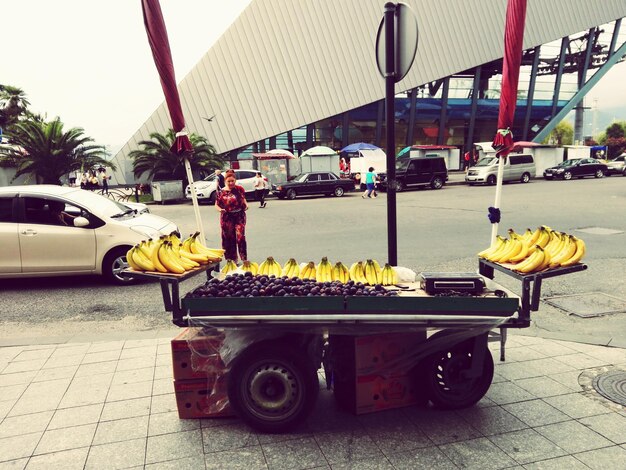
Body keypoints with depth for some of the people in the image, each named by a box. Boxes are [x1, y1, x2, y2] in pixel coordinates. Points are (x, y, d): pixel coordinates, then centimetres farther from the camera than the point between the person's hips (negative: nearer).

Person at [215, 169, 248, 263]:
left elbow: (243, 199, 16)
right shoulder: (222, 192, -3)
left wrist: (246, 205, -4)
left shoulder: (240, 189, 1)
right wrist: (220, 209, -15)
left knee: (240, 236, -11)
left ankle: (244, 258, -1)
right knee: (229, 239, 7)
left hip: (239, 216, 0)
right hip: (227, 218, 0)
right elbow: (216, 205, 5)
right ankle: (232, 260, 20)